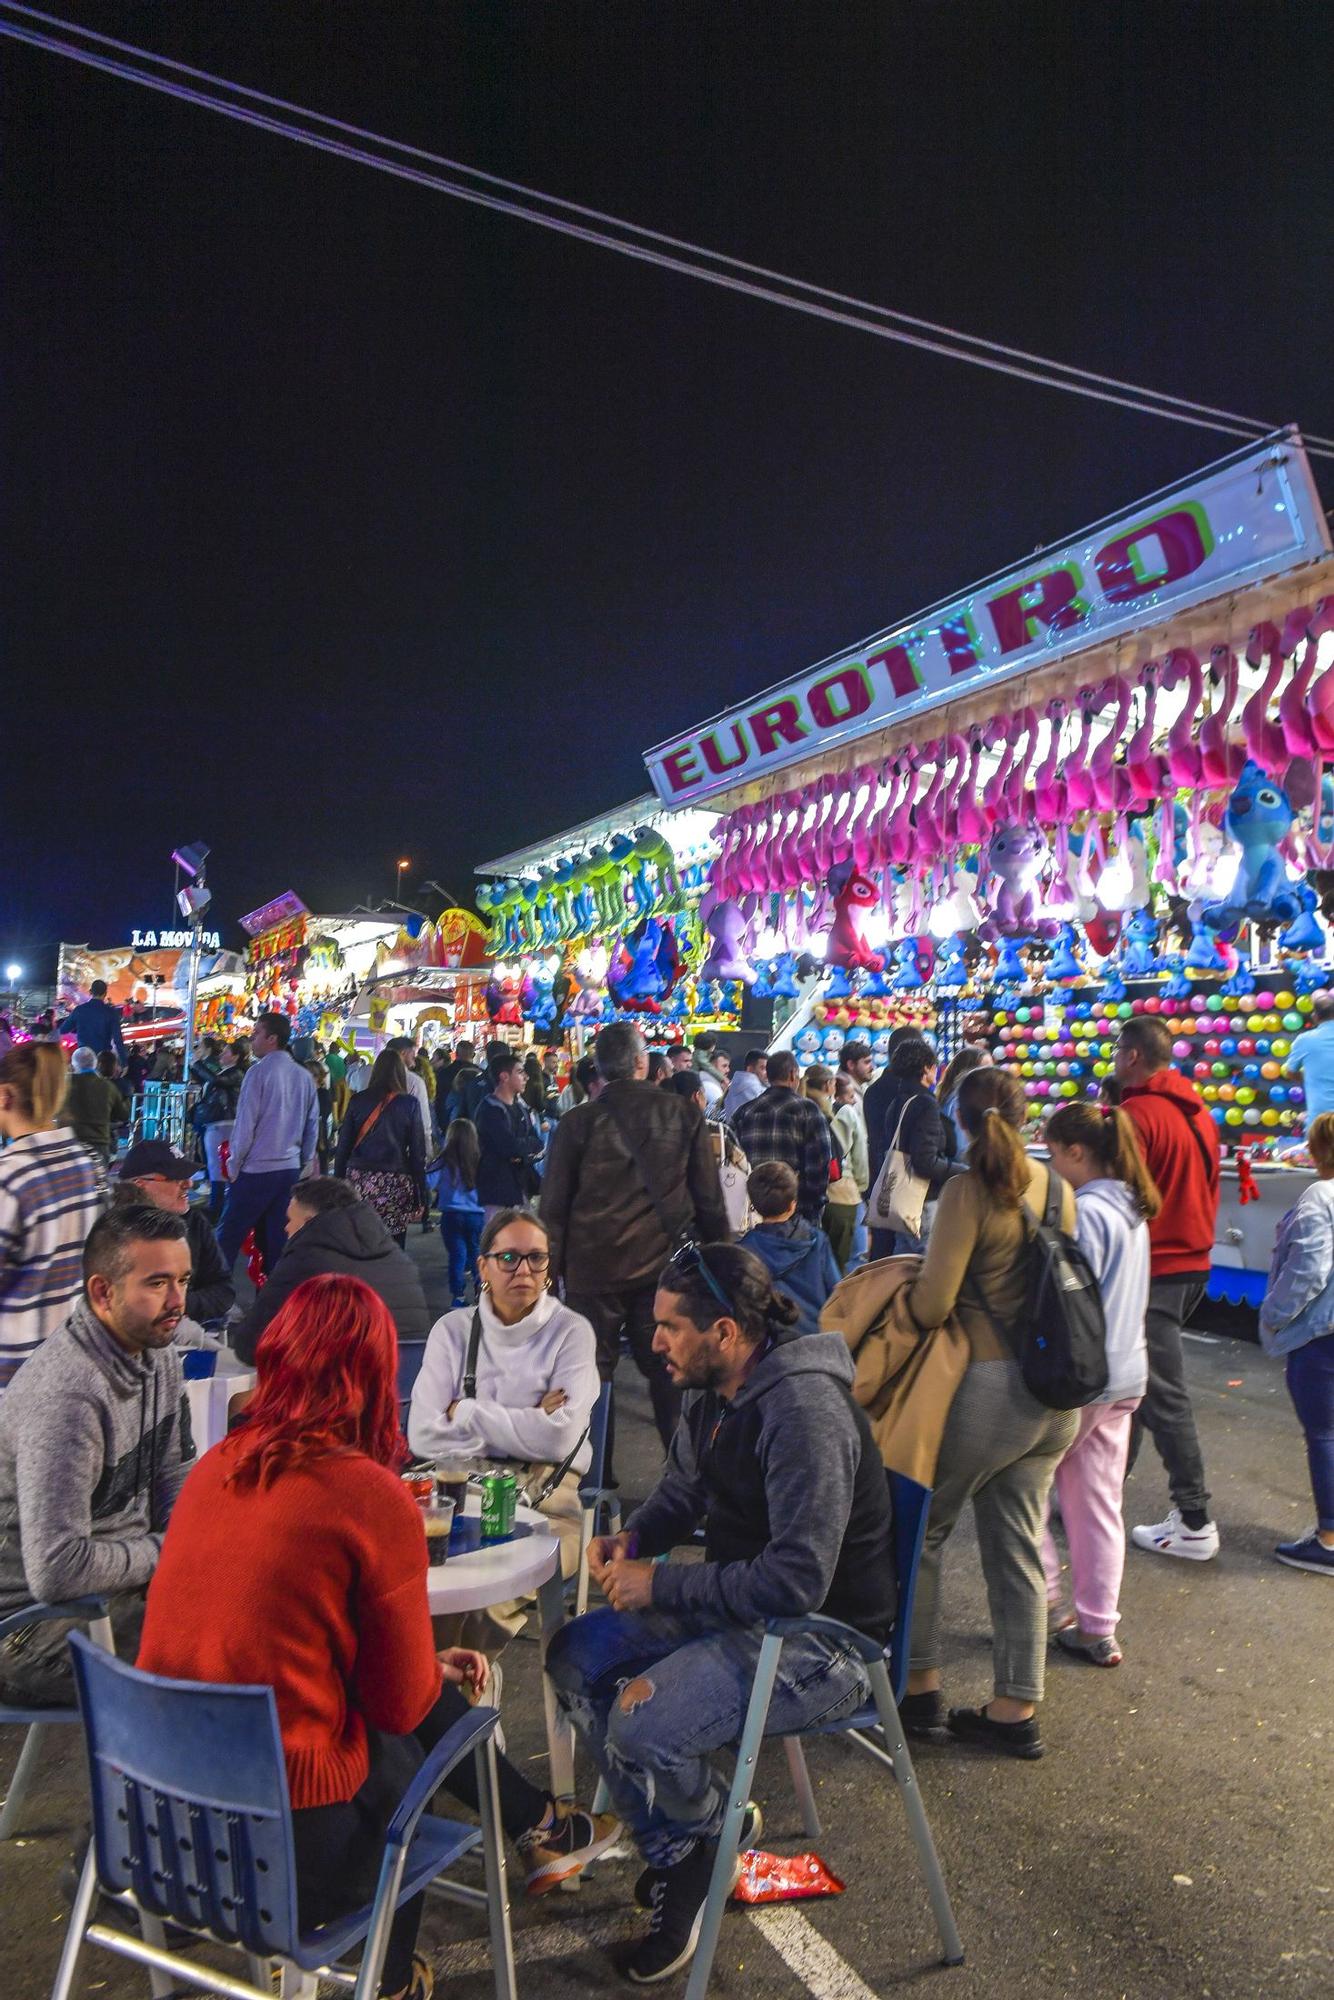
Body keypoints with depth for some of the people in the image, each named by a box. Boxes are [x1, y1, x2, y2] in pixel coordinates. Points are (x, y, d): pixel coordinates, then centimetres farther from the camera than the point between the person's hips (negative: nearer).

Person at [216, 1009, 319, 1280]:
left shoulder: (259, 1071, -11)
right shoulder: (303, 1076, 7)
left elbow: (245, 1123, -12)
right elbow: (312, 1125, 11)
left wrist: (234, 1165, -1)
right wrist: (303, 1163, 20)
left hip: (256, 1169, -6)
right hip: (290, 1170, 6)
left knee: (227, 1238, 3)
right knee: (277, 1241, 10)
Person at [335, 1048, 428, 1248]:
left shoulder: (358, 1100, 5)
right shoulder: (409, 1105, 1)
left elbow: (343, 1146, 6)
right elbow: (417, 1152, 0)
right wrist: (420, 1196, 5)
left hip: (359, 1181, 1)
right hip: (396, 1185, -1)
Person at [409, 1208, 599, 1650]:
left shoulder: (572, 1331, 4)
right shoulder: (453, 1329, 11)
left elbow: (559, 1438, -10)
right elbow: (423, 1435, -1)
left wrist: (466, 1412, -2)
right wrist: (524, 1427, -7)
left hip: (544, 1490, -2)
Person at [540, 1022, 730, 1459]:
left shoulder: (578, 1122, -8)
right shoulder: (684, 1115, -5)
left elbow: (553, 1205, -3)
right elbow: (710, 1198, -1)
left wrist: (551, 1268, 6)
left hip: (593, 1270, -1)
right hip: (663, 1265, 2)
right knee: (670, 1373, 13)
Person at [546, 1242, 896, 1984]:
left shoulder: (804, 1414, -28)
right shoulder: (716, 1397, 1)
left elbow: (797, 1582, -31)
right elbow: (680, 1493, 18)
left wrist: (662, 1586, -23)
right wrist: (631, 1541, -4)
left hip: (826, 1640, -9)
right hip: (740, 1609, 9)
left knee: (642, 1723, -24)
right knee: (576, 1658, 2)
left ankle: (713, 1829, 10)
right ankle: (676, 1855, 11)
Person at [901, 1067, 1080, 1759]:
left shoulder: (968, 1189, -16)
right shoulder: (1056, 1187, 5)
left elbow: (931, 1304, -19)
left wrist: (902, 1288, 1)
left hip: (991, 1387, -7)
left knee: (920, 1529, 13)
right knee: (1017, 1548, 16)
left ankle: (918, 1687, 22)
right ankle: (1016, 1711, 25)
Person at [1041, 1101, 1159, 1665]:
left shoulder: (1085, 1212, -20)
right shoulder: (1133, 1209, 9)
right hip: (1126, 1375, 9)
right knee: (1100, 1505, 14)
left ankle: (1048, 1602, 16)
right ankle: (1098, 1629, 22)